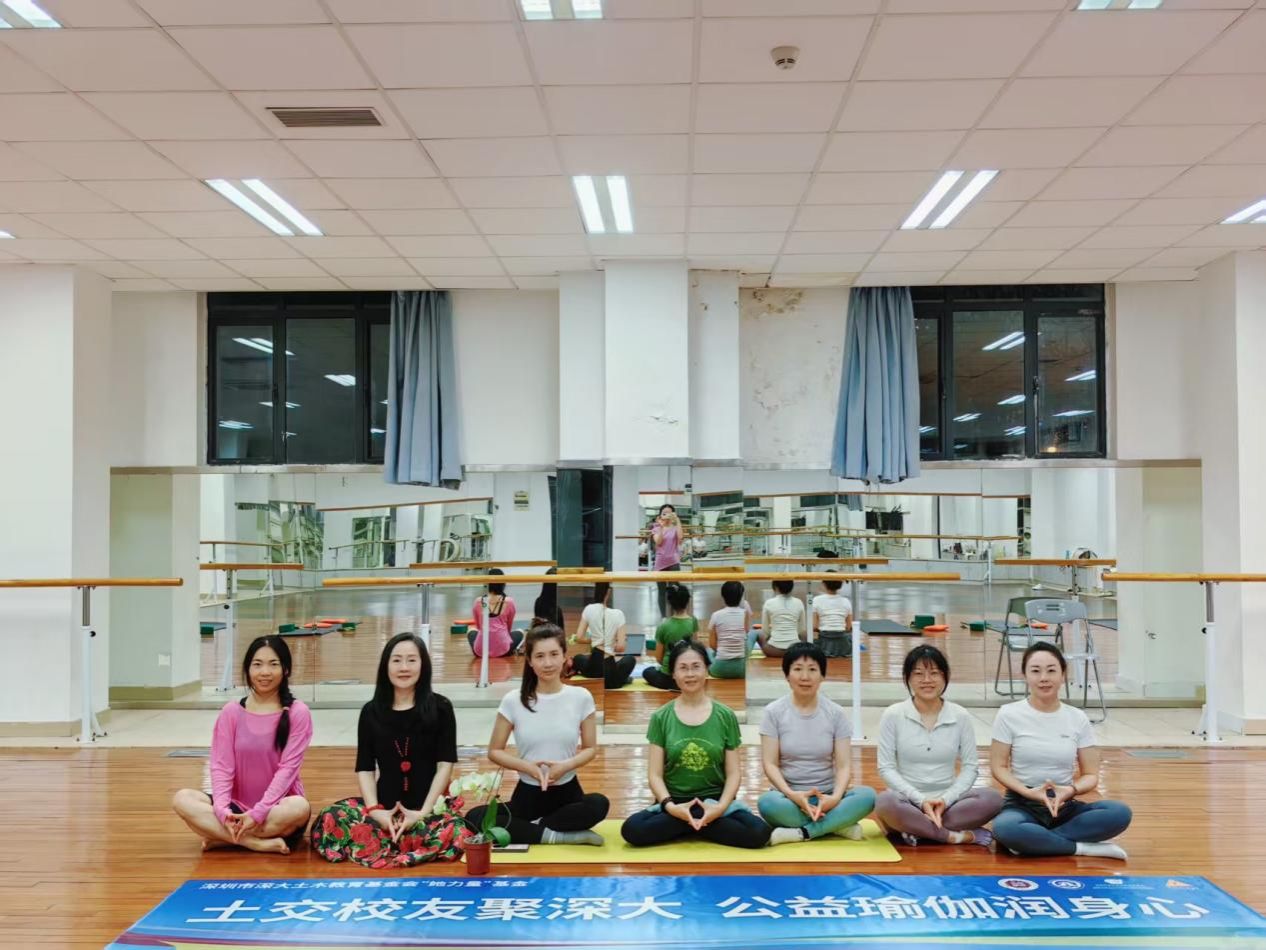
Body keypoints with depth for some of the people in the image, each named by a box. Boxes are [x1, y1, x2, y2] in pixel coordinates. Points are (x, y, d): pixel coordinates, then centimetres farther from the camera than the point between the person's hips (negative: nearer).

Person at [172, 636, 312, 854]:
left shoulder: (297, 713, -7)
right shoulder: (231, 712, 1)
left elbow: (288, 768, -13)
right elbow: (221, 765, -4)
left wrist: (258, 812, -23)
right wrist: (222, 810, -21)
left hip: (277, 808, -3)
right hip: (238, 807, 3)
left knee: (300, 807, -36)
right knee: (182, 799, -21)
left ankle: (222, 838, -18)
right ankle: (260, 844, -26)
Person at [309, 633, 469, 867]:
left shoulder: (440, 708, 1)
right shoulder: (371, 711, 7)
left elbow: (445, 765, -3)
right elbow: (365, 768, 4)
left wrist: (424, 812, -15)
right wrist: (375, 811, -13)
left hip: (429, 806, -1)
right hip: (385, 804, 2)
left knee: (455, 834, -35)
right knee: (329, 820, -26)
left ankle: (379, 846, -13)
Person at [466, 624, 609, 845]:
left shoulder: (581, 697, -5)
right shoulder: (513, 701, -5)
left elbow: (590, 748, 4)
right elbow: (495, 751, 2)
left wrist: (566, 765, -17)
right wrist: (526, 766, -16)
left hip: (567, 791, 0)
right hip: (528, 793, 0)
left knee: (598, 804, -33)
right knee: (475, 818, -25)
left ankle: (521, 830, -16)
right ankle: (558, 835, -20)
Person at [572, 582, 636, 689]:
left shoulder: (589, 610, -3)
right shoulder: (618, 614, -8)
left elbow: (579, 638, -1)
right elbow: (621, 647, -9)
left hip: (594, 667, 0)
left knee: (577, 658, 38)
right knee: (631, 659, 36)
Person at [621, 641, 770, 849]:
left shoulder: (726, 716, 3)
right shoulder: (660, 717, 3)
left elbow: (733, 772, 2)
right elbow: (655, 774, 0)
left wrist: (720, 807, -16)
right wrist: (671, 806, -18)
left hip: (714, 801, 0)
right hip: (674, 803, 0)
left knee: (759, 833, -28)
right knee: (632, 829, -30)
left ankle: (688, 824, -7)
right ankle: (701, 823, -10)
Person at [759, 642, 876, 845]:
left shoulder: (835, 713, 2)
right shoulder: (774, 712, -2)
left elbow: (843, 765, -2)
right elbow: (770, 763, -6)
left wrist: (835, 797, -22)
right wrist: (792, 795, -23)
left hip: (826, 797, 2)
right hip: (790, 796, -1)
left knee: (867, 796, -27)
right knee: (768, 803, -35)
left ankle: (801, 833, -23)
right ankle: (838, 825, -21)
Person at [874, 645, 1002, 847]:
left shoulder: (960, 716, 3)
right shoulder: (893, 715, -3)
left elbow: (970, 766, 3)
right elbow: (886, 768, -5)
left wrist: (945, 799, -13)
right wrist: (920, 800, -16)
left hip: (946, 801, 2)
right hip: (908, 801, -2)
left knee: (992, 799, -24)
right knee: (886, 802, -36)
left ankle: (917, 829, -21)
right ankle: (957, 836, -22)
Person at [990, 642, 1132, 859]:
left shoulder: (1078, 719, 3)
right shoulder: (1009, 715, -5)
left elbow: (1091, 774, 4)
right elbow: (998, 767, -4)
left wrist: (1072, 790, -18)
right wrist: (1028, 792, -21)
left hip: (1065, 805, 3)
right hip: (1023, 804, -3)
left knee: (1120, 813, -25)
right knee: (1004, 829, -38)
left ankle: (1035, 839, -22)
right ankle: (1084, 847, -19)